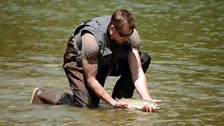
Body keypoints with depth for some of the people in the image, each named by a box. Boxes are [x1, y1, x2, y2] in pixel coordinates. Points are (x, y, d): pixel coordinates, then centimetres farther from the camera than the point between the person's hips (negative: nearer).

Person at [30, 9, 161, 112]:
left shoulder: (131, 34, -26)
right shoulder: (92, 39, -40)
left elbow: (138, 72, -25)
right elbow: (91, 80, -32)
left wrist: (148, 100, -40)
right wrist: (114, 104, -35)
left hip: (108, 61, 6)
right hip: (78, 61, -6)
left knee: (144, 58, -14)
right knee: (86, 106, -23)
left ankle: (121, 98, -4)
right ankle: (41, 95, -1)